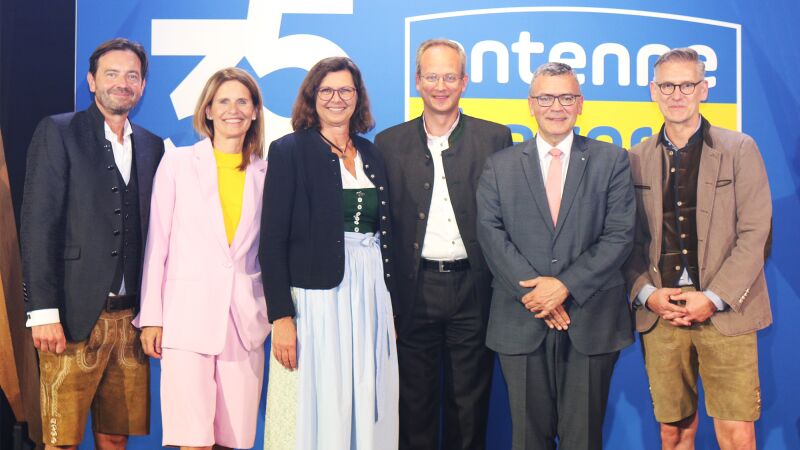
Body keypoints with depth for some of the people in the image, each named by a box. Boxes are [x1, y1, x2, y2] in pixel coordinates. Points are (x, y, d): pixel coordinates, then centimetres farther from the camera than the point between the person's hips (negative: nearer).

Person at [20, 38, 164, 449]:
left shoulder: (152, 146, 14)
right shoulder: (57, 132, 0)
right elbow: (37, 224, -6)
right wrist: (43, 311, -13)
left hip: (130, 317, 4)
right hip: (73, 316, -4)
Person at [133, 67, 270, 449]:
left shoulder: (265, 173, 10)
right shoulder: (177, 162, 5)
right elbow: (157, 243, 4)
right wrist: (151, 317, -1)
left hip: (245, 317, 2)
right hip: (188, 314, -2)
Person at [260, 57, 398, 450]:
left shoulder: (371, 155, 13)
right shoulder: (289, 151, -2)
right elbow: (272, 240, -8)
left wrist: (392, 307, 11)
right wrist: (281, 317, -14)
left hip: (371, 297, 5)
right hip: (316, 296, -5)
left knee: (367, 411, 8)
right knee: (315, 410, 0)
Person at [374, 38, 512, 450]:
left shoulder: (495, 138, 4)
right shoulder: (390, 143, 6)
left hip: (472, 289, 0)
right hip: (414, 291, 1)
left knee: (469, 405, 10)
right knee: (415, 403, 10)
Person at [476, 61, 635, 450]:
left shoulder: (611, 161, 5)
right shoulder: (500, 166, 8)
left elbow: (619, 235, -3)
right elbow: (492, 235, -1)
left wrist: (566, 285, -13)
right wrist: (534, 292, -12)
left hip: (591, 321, 0)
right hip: (522, 323, 1)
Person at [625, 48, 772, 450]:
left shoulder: (739, 150, 2)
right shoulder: (637, 159, 9)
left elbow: (753, 234, -3)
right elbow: (630, 240, 10)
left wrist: (713, 299, -11)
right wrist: (647, 294, -6)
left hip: (724, 312, -2)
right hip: (659, 312, 2)